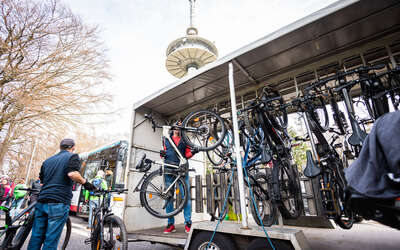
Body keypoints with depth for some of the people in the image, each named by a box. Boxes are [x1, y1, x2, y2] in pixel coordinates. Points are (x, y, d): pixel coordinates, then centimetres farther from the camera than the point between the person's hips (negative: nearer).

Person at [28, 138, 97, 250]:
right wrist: (85, 183, -4)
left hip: (41, 201, 6)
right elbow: (72, 174, -18)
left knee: (36, 238, 13)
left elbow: (41, 180, 22)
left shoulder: (47, 160, 20)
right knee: (51, 241, -1)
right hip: (59, 203, -6)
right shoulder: (73, 156, 0)